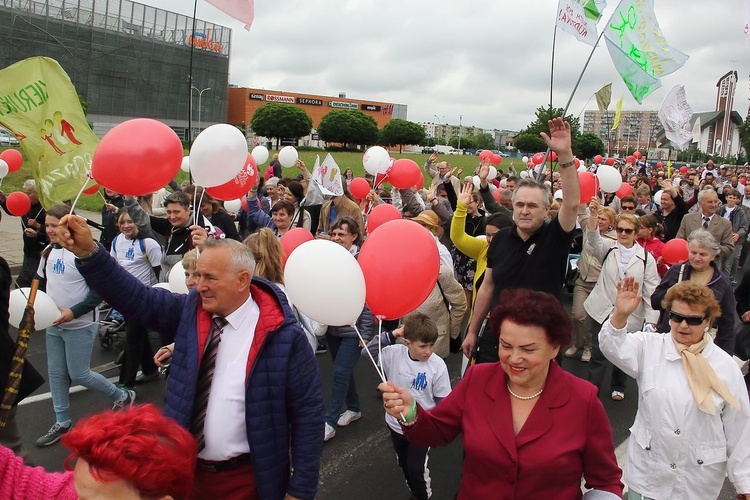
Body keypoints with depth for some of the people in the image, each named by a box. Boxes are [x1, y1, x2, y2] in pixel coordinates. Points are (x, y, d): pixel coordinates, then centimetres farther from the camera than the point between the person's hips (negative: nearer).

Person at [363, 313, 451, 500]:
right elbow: (366, 352, -18)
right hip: (396, 423, 4)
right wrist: (390, 335, -24)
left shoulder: (437, 365, -20)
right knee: (404, 464, 23)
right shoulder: (394, 354, -16)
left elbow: (442, 401, -11)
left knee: (416, 467, 5)